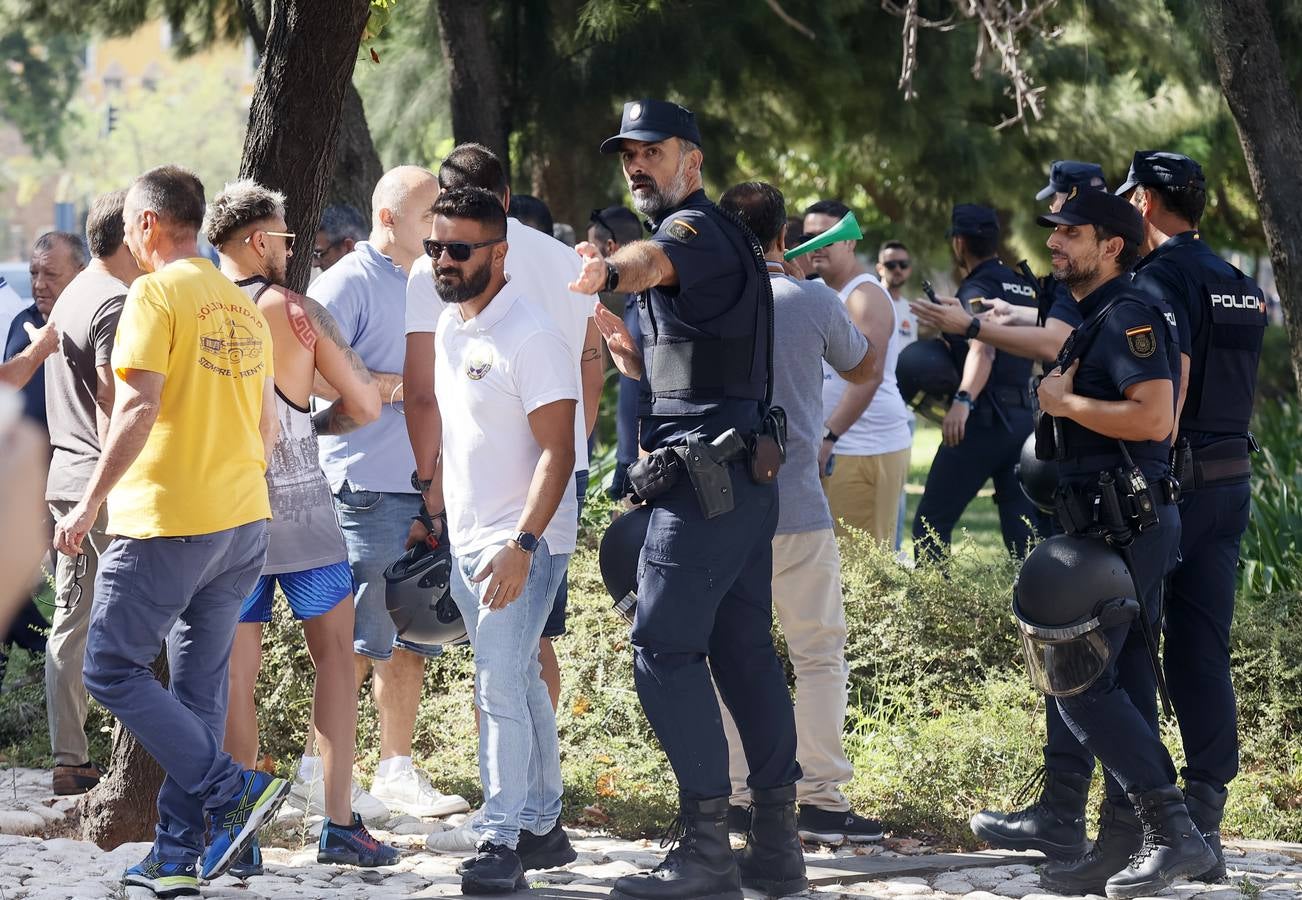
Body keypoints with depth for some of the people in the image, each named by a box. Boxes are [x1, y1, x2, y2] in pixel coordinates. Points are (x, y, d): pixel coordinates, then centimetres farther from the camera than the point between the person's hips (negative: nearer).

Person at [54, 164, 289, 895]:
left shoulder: (156, 293, -10)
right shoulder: (243, 306, 13)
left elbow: (140, 407, -19)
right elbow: (268, 421, 18)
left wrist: (91, 503, -16)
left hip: (168, 521, -8)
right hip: (243, 521, 8)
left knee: (113, 670, -1)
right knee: (200, 687, 10)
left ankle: (233, 793, -10)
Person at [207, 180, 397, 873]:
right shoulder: (299, 313, -7)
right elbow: (365, 405, -4)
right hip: (300, 509, -2)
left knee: (235, 672, 6)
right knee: (335, 654, 9)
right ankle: (338, 825, 5)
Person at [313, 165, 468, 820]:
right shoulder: (350, 282, -8)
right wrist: (388, 387, -17)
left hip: (420, 483, 8)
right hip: (366, 484, -8)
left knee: (411, 636, 8)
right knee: (361, 640, -5)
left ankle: (395, 770, 14)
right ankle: (320, 766, 5)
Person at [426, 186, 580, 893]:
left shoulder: (531, 336, -17)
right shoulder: (448, 325, 10)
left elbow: (557, 451, -20)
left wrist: (522, 545, -26)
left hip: (524, 542, -8)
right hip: (465, 539, 8)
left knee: (499, 686, -15)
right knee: (519, 685, 14)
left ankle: (501, 841, -12)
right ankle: (543, 827, 22)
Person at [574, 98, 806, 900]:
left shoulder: (697, 228, -9)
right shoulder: (715, 242, 23)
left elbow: (657, 259, -36)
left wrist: (610, 271, -58)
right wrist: (612, 331, 9)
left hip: (705, 483, -10)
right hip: (744, 479, 10)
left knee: (664, 651, -10)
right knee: (744, 651, 10)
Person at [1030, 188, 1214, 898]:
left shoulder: (1129, 315, -14)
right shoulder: (1095, 320, 18)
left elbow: (1153, 417, -25)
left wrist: (1064, 402, -15)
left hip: (1125, 527, -10)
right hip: (1112, 524, 10)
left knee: (1078, 681, -12)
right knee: (1119, 683, 10)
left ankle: (1175, 832, -12)